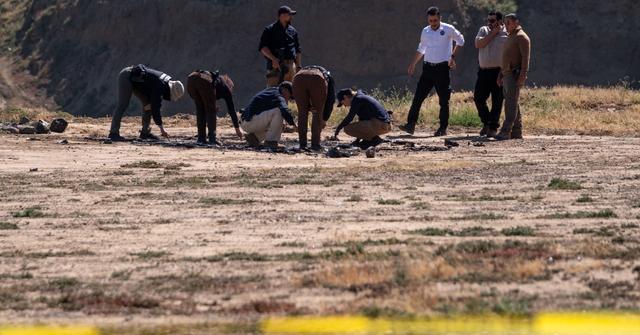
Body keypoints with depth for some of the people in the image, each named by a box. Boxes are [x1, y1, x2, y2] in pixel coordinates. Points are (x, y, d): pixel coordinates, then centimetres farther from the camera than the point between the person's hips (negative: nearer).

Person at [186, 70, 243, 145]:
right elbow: (231, 109, 30)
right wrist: (237, 129, 36)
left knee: (200, 111, 20)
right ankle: (212, 139, 4)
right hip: (204, 82, -6)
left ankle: (201, 138, 16)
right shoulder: (226, 87, 28)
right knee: (211, 111, 10)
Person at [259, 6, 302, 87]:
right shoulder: (269, 30, 3)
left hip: (290, 65, 4)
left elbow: (298, 50, 21)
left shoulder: (293, 31, 17)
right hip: (275, 65, -4)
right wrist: (273, 58, -19)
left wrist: (298, 67, 13)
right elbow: (262, 48, -5)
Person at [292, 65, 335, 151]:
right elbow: (331, 99, 29)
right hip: (317, 80, -2)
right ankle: (315, 144, 12)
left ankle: (302, 144, 15)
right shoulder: (328, 76, 36)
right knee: (318, 112, 15)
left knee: (302, 112, 17)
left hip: (299, 78, 2)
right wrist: (324, 119, 32)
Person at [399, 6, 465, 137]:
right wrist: (413, 64, 22)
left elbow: (460, 41, 7)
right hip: (428, 67, 4)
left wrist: (453, 57, -2)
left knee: (444, 100, 0)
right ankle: (411, 125, -5)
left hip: (442, 68, -4)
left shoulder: (448, 29, -4)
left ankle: (443, 128, 8)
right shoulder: (425, 31, 11)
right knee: (418, 97, -4)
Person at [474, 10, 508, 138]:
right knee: (478, 98, 3)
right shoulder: (483, 30, 10)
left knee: (497, 101, -1)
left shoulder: (506, 34, -3)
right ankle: (486, 123, 22)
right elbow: (478, 44, -6)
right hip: (483, 71, 4)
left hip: (498, 72, -4)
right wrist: (492, 34, -10)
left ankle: (493, 127, 6)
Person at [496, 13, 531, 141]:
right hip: (507, 75, 10)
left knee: (511, 104, -15)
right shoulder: (510, 37, 23)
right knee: (513, 104, 10)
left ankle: (505, 132, -21)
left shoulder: (521, 37, -8)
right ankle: (516, 132, 12)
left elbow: (525, 58, -16)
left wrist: (522, 76, -24)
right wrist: (500, 75, 24)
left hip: (515, 76, -10)